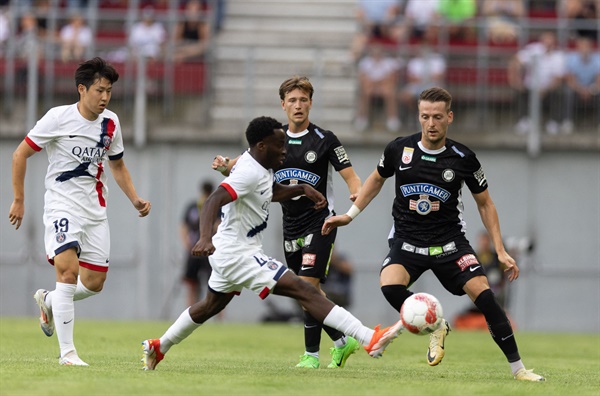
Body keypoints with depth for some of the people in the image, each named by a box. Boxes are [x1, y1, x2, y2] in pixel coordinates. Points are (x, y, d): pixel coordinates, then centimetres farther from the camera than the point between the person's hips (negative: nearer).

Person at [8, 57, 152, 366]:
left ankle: (48, 301, 35)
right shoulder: (58, 118, -11)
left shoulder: (110, 123, 5)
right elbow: (20, 155, -4)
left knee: (94, 283, 4)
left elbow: (117, 166, 21)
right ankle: (67, 352, -18)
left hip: (95, 210, 6)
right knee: (68, 270, -21)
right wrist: (19, 200, -5)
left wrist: (135, 200, 7)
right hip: (62, 205, -6)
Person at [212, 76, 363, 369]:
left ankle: (311, 355, -11)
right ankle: (342, 342, 27)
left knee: (308, 285, -17)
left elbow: (350, 176, -8)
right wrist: (225, 167, -15)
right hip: (291, 229, 6)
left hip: (319, 224, -6)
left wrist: (357, 192, -30)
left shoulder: (324, 139, -5)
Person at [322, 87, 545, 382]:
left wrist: (500, 251, 1)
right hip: (407, 241, 1)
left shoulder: (464, 159, -7)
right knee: (390, 286, -30)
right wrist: (349, 215, 14)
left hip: (450, 241, -1)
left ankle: (518, 368, -6)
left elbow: (485, 204, 6)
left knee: (484, 295, -18)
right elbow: (377, 179, 17)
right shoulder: (399, 149, -5)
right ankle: (436, 328, -3)